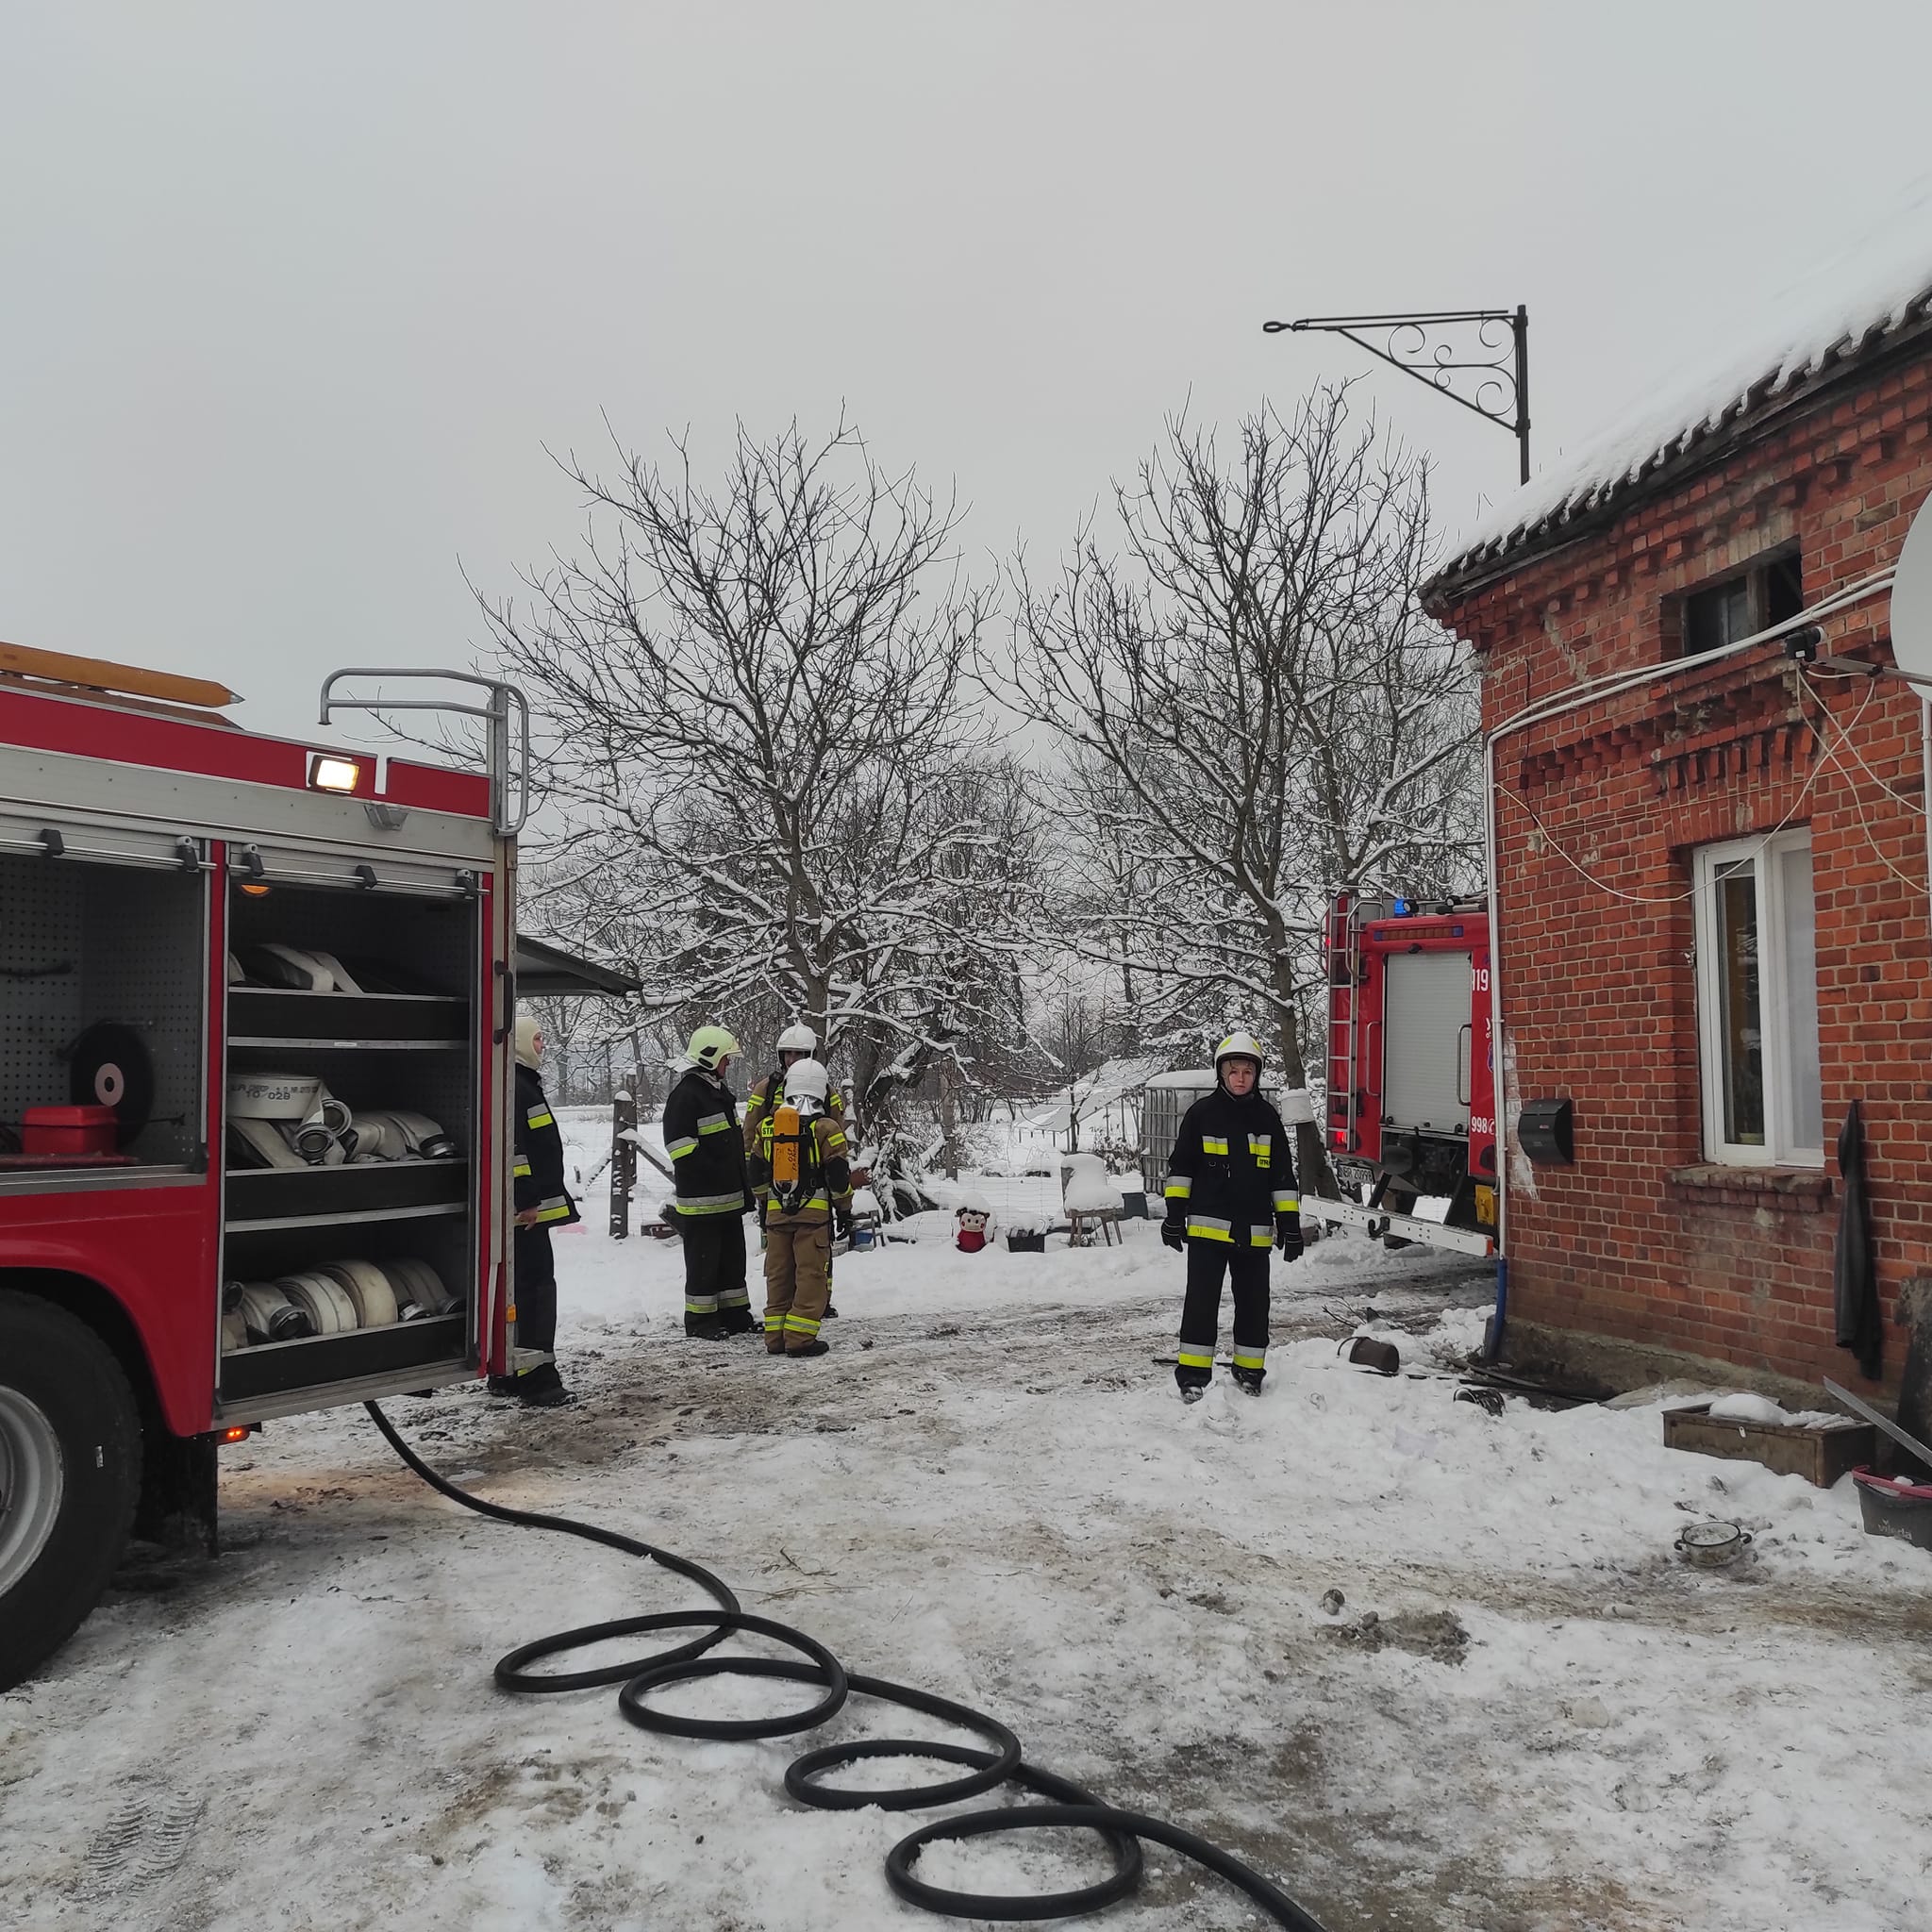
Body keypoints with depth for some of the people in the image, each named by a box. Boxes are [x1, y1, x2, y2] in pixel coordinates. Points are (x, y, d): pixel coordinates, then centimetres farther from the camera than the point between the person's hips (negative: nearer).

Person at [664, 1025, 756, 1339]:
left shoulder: (721, 1093, 17)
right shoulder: (685, 1095, -14)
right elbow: (682, 1150, -19)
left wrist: (745, 1188, 20)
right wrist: (709, 1180, -20)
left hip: (730, 1197, 9)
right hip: (702, 1201, -9)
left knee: (733, 1258, 15)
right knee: (703, 1261, 0)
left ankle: (735, 1314, 25)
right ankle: (699, 1320, 9)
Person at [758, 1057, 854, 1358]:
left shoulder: (769, 1125, 8)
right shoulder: (825, 1127, -7)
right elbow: (838, 1174, -6)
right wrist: (845, 1209, 2)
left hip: (776, 1211, 5)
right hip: (814, 1211, -5)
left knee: (779, 1275, 12)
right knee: (811, 1275, -1)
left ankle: (775, 1338, 15)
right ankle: (800, 1340, -5)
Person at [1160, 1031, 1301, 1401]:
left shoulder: (1268, 1118, 6)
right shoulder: (1201, 1113, 0)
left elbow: (1283, 1177, 9)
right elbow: (1180, 1168, 3)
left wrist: (1290, 1225, 5)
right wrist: (1174, 1216, -3)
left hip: (1254, 1232, 3)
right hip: (1207, 1228, -3)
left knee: (1253, 1302, 10)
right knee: (1201, 1301, -3)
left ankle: (1249, 1371, 23)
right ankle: (1193, 1375, 4)